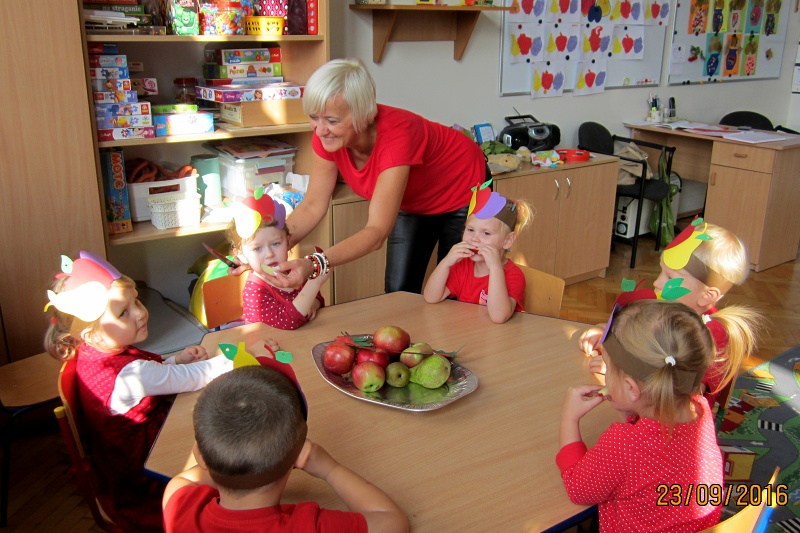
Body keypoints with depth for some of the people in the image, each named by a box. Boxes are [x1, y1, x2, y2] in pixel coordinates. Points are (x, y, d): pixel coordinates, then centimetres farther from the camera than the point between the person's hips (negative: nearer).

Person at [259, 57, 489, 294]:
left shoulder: (396, 134, -42)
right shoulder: (327, 135, -24)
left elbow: (377, 232, -46)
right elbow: (313, 206, -20)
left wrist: (313, 265, -59)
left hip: (462, 193, -5)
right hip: (413, 203, 5)